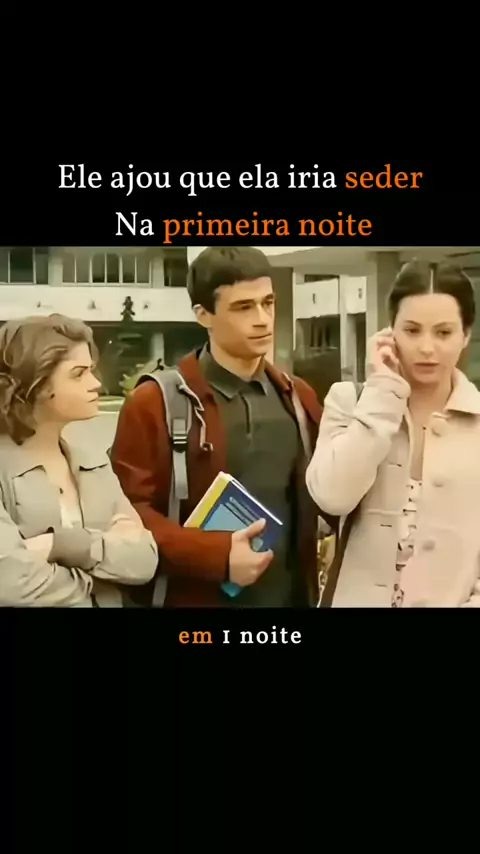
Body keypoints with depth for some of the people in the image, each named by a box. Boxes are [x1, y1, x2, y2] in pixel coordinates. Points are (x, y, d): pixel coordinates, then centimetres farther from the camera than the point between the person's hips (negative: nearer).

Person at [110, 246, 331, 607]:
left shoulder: (299, 397, 9)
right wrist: (216, 554, -20)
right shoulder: (155, 403, -7)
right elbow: (128, 511, -11)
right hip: (196, 597, -4)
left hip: (292, 595, 5)